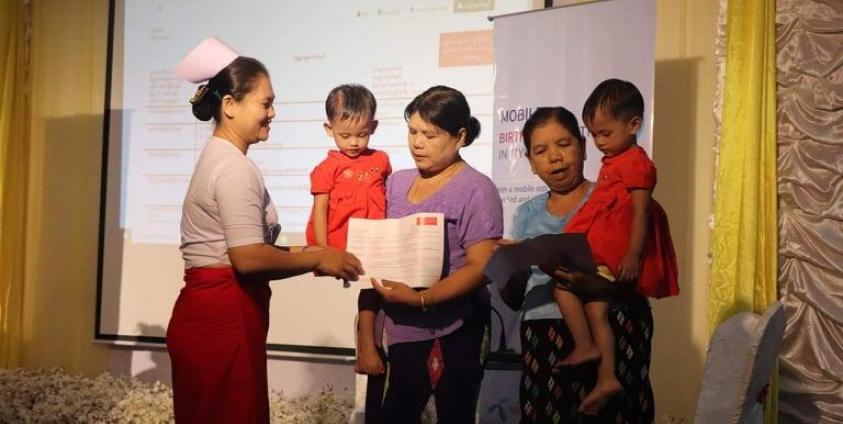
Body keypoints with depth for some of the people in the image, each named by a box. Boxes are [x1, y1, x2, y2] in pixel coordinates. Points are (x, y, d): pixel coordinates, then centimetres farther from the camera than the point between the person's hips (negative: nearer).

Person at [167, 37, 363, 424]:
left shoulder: (220, 159, 17)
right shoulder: (235, 167, -14)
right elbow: (249, 258, -22)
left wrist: (308, 256, 8)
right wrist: (316, 259, -10)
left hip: (213, 313, 10)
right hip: (223, 319, -10)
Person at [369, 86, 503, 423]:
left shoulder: (476, 190, -10)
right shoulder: (396, 183, 9)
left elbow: (481, 267, -17)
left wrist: (421, 299, -26)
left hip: (453, 333, -6)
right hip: (402, 331, 6)